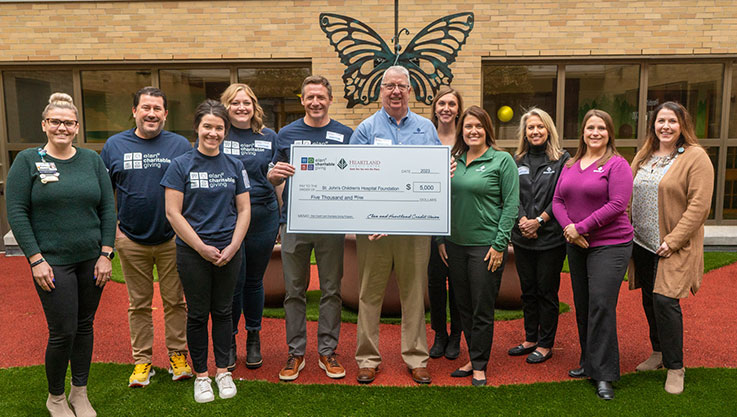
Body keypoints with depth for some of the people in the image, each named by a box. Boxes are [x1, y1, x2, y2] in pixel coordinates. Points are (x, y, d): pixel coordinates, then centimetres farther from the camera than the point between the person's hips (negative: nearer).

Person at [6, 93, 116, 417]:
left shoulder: (92, 160, 7)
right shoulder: (28, 161, -1)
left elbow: (108, 208, 5)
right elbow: (16, 213, -5)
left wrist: (105, 253, -1)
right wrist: (36, 260, -11)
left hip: (92, 260, 3)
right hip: (52, 262, -3)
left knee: (85, 326, 11)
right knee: (63, 332, -2)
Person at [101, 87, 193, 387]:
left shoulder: (181, 145, 1)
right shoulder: (114, 145, 5)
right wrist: (112, 228, 1)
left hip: (172, 239, -1)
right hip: (131, 240, 1)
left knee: (174, 301, 7)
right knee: (139, 304, 11)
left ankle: (178, 355, 22)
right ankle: (142, 360, 23)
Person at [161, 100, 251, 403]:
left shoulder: (234, 166, 6)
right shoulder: (181, 165, -3)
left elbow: (244, 210, 6)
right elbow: (173, 212, -7)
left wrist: (232, 247, -6)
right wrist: (203, 247, -11)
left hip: (229, 252, 2)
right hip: (192, 253, -2)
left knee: (223, 311, 12)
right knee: (198, 314, 8)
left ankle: (223, 371, 26)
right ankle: (201, 375, 23)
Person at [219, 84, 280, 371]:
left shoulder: (269, 137, 8)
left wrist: (284, 216, 8)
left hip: (263, 217, 2)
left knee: (254, 280, 12)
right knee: (233, 280, 1)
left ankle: (253, 338, 28)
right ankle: (228, 342, 20)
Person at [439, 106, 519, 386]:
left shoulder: (502, 160, -5)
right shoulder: (453, 160, 9)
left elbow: (511, 204, -8)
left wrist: (500, 244, -12)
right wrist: (441, 239, 8)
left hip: (486, 244, -5)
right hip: (455, 244, 5)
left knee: (482, 309, 3)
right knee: (464, 306, 13)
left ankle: (479, 366, 19)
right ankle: (473, 358, 29)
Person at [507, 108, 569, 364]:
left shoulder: (562, 159, -2)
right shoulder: (517, 160, 9)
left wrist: (539, 221, -14)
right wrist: (522, 219, -11)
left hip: (551, 238, -4)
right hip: (522, 238, 4)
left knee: (547, 291, 4)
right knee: (528, 290, 14)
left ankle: (545, 344, 18)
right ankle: (530, 339, 28)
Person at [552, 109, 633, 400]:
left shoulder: (616, 164, -7)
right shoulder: (570, 165, 12)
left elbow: (617, 204, -16)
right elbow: (557, 200, 9)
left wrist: (582, 227, -16)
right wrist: (568, 227, -9)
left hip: (610, 245, -6)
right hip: (576, 245, 6)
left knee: (601, 305, -9)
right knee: (582, 307, 13)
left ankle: (604, 375, 1)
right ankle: (588, 363, 27)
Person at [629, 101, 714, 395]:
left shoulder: (695, 157, -8)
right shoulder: (643, 157, 12)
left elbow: (699, 205, -14)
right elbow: (629, 195, 16)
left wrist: (673, 240, -18)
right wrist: (629, 232, 5)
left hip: (675, 246, -6)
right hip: (643, 244, 6)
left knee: (665, 300, -11)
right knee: (649, 299, 12)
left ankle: (675, 368, 4)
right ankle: (658, 353, 30)